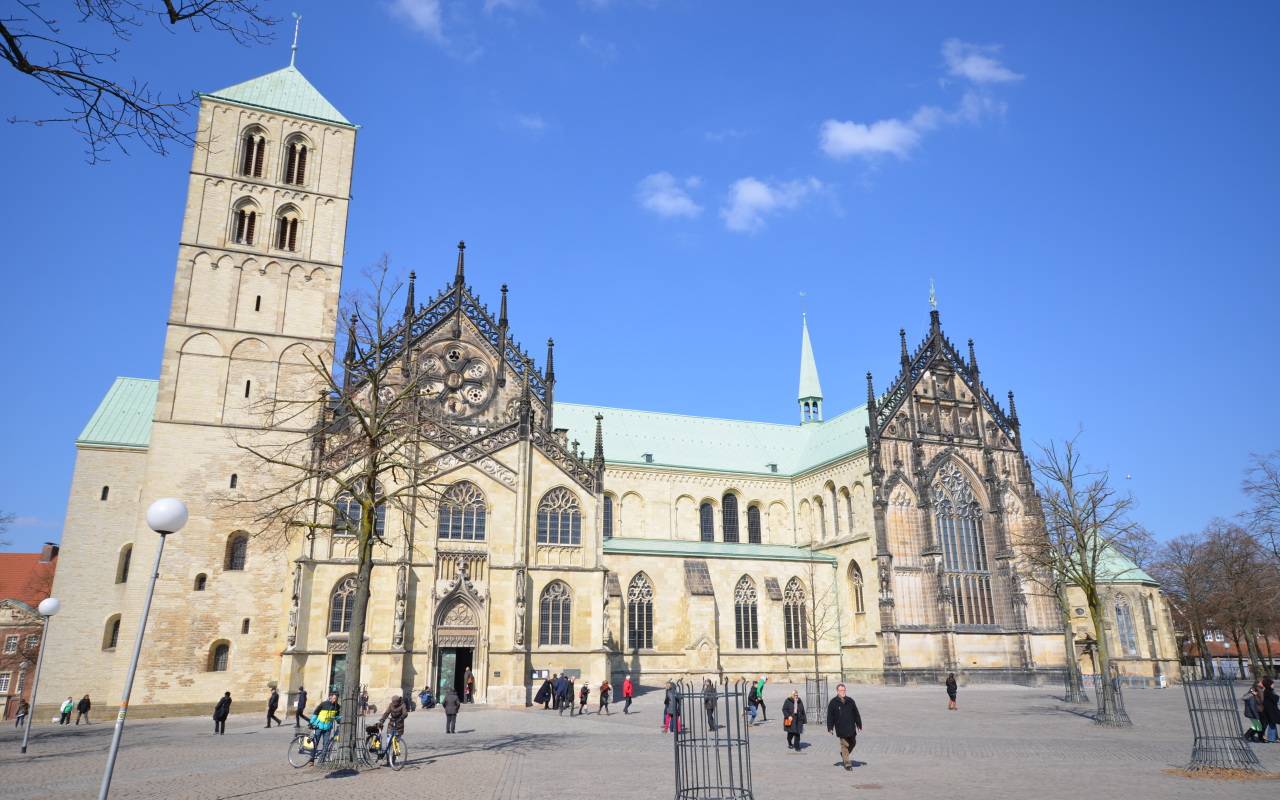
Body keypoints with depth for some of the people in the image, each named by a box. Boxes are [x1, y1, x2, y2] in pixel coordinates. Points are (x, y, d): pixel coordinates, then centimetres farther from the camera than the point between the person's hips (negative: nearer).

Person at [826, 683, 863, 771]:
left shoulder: (850, 701, 6)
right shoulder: (833, 702, -4)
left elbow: (856, 713, 13)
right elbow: (830, 716, -2)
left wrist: (859, 724, 12)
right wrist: (830, 727, -4)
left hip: (851, 727, 4)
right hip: (841, 729, -4)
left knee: (853, 743, 13)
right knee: (844, 745, -5)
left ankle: (843, 754, 36)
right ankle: (847, 763, 3)